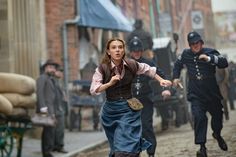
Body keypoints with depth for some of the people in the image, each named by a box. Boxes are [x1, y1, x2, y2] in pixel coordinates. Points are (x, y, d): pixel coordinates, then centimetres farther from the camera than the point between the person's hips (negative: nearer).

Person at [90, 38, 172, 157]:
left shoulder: (131, 65, -5)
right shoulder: (102, 69, -10)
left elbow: (148, 70, 15)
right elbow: (93, 90, -15)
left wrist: (161, 80, 14)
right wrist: (110, 83, -25)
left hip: (128, 109, 0)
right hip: (111, 110, 1)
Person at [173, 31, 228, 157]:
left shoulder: (210, 52, -8)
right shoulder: (186, 54, 3)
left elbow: (224, 63, -24)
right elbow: (178, 65, 24)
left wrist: (209, 58, -36)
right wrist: (175, 77, 13)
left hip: (212, 93, 0)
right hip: (196, 95, 0)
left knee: (217, 115, 16)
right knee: (199, 118, -16)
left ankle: (217, 134, 47)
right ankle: (202, 147, -13)